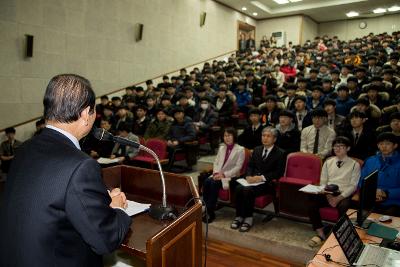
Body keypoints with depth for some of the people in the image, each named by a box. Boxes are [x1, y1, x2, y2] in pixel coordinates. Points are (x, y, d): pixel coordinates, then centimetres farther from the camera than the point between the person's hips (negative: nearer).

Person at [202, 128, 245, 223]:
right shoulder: (221, 148, 16)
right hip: (218, 174, 6)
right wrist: (216, 173, -8)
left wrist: (224, 174, -18)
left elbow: (238, 167, -10)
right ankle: (206, 209, -18)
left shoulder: (240, 149, -3)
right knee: (206, 182, -24)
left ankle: (211, 212, -20)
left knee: (214, 184, -30)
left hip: (230, 176, -5)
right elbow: (216, 162, 12)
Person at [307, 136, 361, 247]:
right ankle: (320, 233, -11)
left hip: (344, 195, -3)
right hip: (328, 193, 3)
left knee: (344, 207, -37)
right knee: (311, 203, -25)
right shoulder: (328, 162, 15)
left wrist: (339, 198, -16)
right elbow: (323, 182, 11)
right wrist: (328, 195, -8)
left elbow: (353, 185, -3)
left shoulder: (354, 165, 5)